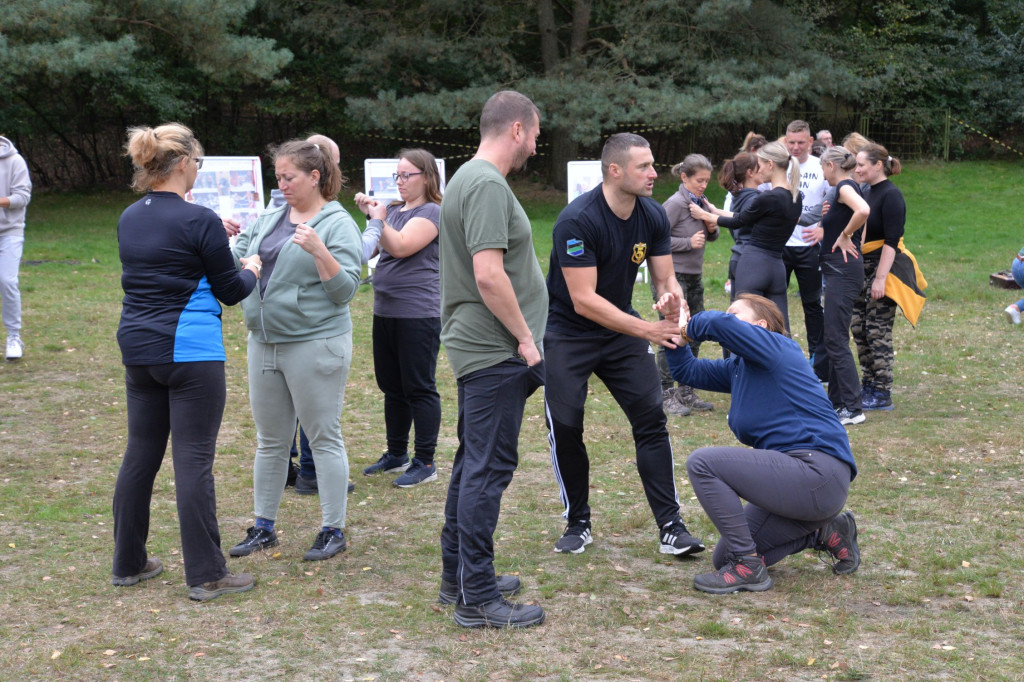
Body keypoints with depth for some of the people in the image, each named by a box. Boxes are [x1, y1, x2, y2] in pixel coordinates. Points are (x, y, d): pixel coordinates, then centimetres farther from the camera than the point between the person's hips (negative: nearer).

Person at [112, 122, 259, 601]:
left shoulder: (129, 219, 8)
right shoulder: (200, 221, -13)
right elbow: (230, 291, -5)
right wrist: (251, 271, 16)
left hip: (138, 347, 7)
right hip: (191, 351, -7)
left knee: (140, 454, 14)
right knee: (193, 459, -3)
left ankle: (128, 563, 23)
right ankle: (205, 576, 2)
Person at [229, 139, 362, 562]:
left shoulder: (338, 224, -6)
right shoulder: (269, 219, 13)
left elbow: (346, 289, -13)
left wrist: (318, 251, -26)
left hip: (314, 345, -6)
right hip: (264, 344, 7)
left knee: (324, 438, 1)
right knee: (270, 440, 14)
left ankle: (333, 530, 11)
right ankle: (264, 527, 24)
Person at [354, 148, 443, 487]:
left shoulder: (431, 212, -8)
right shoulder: (394, 209, 16)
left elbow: (401, 246, -20)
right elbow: (377, 248, 11)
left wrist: (378, 218, -17)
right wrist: (369, 214, 0)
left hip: (418, 313, -8)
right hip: (385, 311, 9)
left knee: (418, 388, -4)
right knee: (391, 387, 15)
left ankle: (425, 462, 2)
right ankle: (396, 454, 27)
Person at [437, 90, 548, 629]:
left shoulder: (468, 178, 17)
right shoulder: (488, 185, -17)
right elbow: (489, 276, -25)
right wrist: (525, 337, -16)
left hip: (479, 348, 11)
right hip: (495, 351, -11)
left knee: (473, 463, 16)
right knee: (488, 468, -6)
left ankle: (458, 577, 26)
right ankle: (477, 598, -1)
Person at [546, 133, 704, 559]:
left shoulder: (653, 216, -7)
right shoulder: (577, 221, -27)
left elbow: (665, 277, -1)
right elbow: (583, 300, -30)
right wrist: (647, 329, -35)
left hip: (621, 330, 5)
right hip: (567, 333, -5)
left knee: (652, 420, -4)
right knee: (565, 428, -4)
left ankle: (671, 527, 0)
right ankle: (578, 523, 16)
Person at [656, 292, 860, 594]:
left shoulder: (775, 347, -8)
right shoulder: (739, 367, 19)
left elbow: (719, 323, -25)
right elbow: (686, 371, 24)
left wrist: (689, 326, -5)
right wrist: (677, 325, 11)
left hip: (818, 473, -10)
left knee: (702, 463, -17)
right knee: (724, 557, 13)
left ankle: (748, 566, -12)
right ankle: (825, 531, 17)